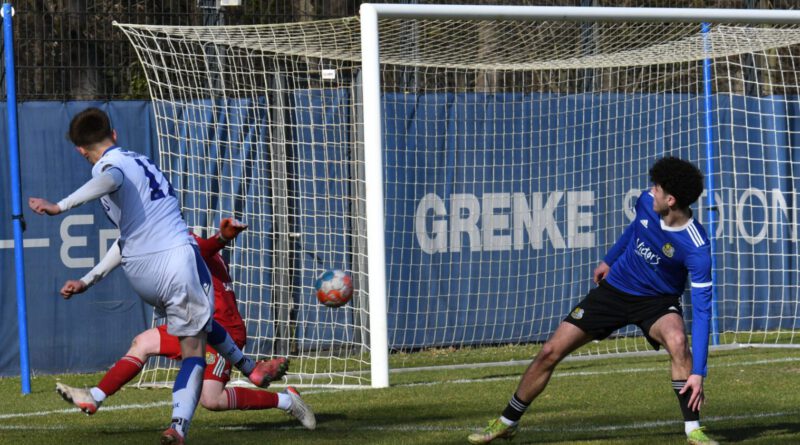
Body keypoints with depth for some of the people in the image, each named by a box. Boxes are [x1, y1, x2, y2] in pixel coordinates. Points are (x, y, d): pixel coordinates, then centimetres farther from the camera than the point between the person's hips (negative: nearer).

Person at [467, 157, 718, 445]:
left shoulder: (697, 249, -30)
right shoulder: (646, 202, -15)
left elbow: (702, 310, -29)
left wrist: (698, 372, -34)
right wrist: (610, 259, 25)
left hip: (657, 301, -4)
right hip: (615, 289, 4)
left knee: (677, 339, -38)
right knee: (551, 351, -1)